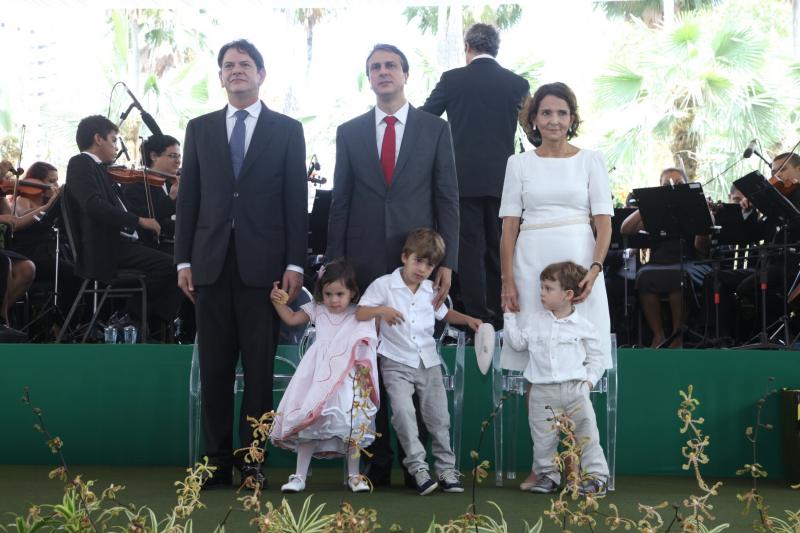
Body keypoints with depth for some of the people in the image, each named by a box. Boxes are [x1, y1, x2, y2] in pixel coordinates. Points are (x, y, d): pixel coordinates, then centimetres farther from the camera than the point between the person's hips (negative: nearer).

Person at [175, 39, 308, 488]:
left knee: (260, 368, 1)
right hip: (211, 262, 2)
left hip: (263, 263, -2)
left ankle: (251, 459, 8)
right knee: (215, 367, 4)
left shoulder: (287, 130, 5)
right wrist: (184, 260, 4)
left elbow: (296, 201, 1)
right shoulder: (200, 129, 12)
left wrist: (295, 264, -6)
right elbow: (189, 198, 10)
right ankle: (218, 459, 9)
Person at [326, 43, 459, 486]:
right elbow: (340, 201, 9)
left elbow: (448, 198, 4)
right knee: (370, 362, 1)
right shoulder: (349, 133, 10)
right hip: (365, 262, 1)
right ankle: (377, 460, 7)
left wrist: (447, 262, -3)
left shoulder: (435, 129, 6)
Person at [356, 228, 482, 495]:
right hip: (396, 362, -4)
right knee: (403, 410, -22)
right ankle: (418, 467, -19)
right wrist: (381, 310, -24)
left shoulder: (431, 290, 10)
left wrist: (467, 319, 11)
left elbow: (444, 313, 27)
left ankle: (446, 468, 13)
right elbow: (359, 313, -6)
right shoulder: (384, 285, -4)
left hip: (428, 361, 4)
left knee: (438, 415, 3)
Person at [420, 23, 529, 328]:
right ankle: (499, 313, 13)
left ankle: (476, 315, -2)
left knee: (470, 248, 0)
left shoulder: (452, 80, -3)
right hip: (502, 177, 2)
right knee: (499, 247, 10)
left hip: (464, 176, -2)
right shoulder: (517, 84, 2)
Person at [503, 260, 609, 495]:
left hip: (575, 389, -2)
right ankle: (547, 475, 20)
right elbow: (519, 342, 12)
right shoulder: (537, 320, 9)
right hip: (542, 391, 2)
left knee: (587, 435, 0)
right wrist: (510, 316, 11)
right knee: (543, 438, 6)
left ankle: (596, 475, 9)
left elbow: (596, 357, 7)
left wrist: (589, 380, -5)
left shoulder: (583, 326, 0)